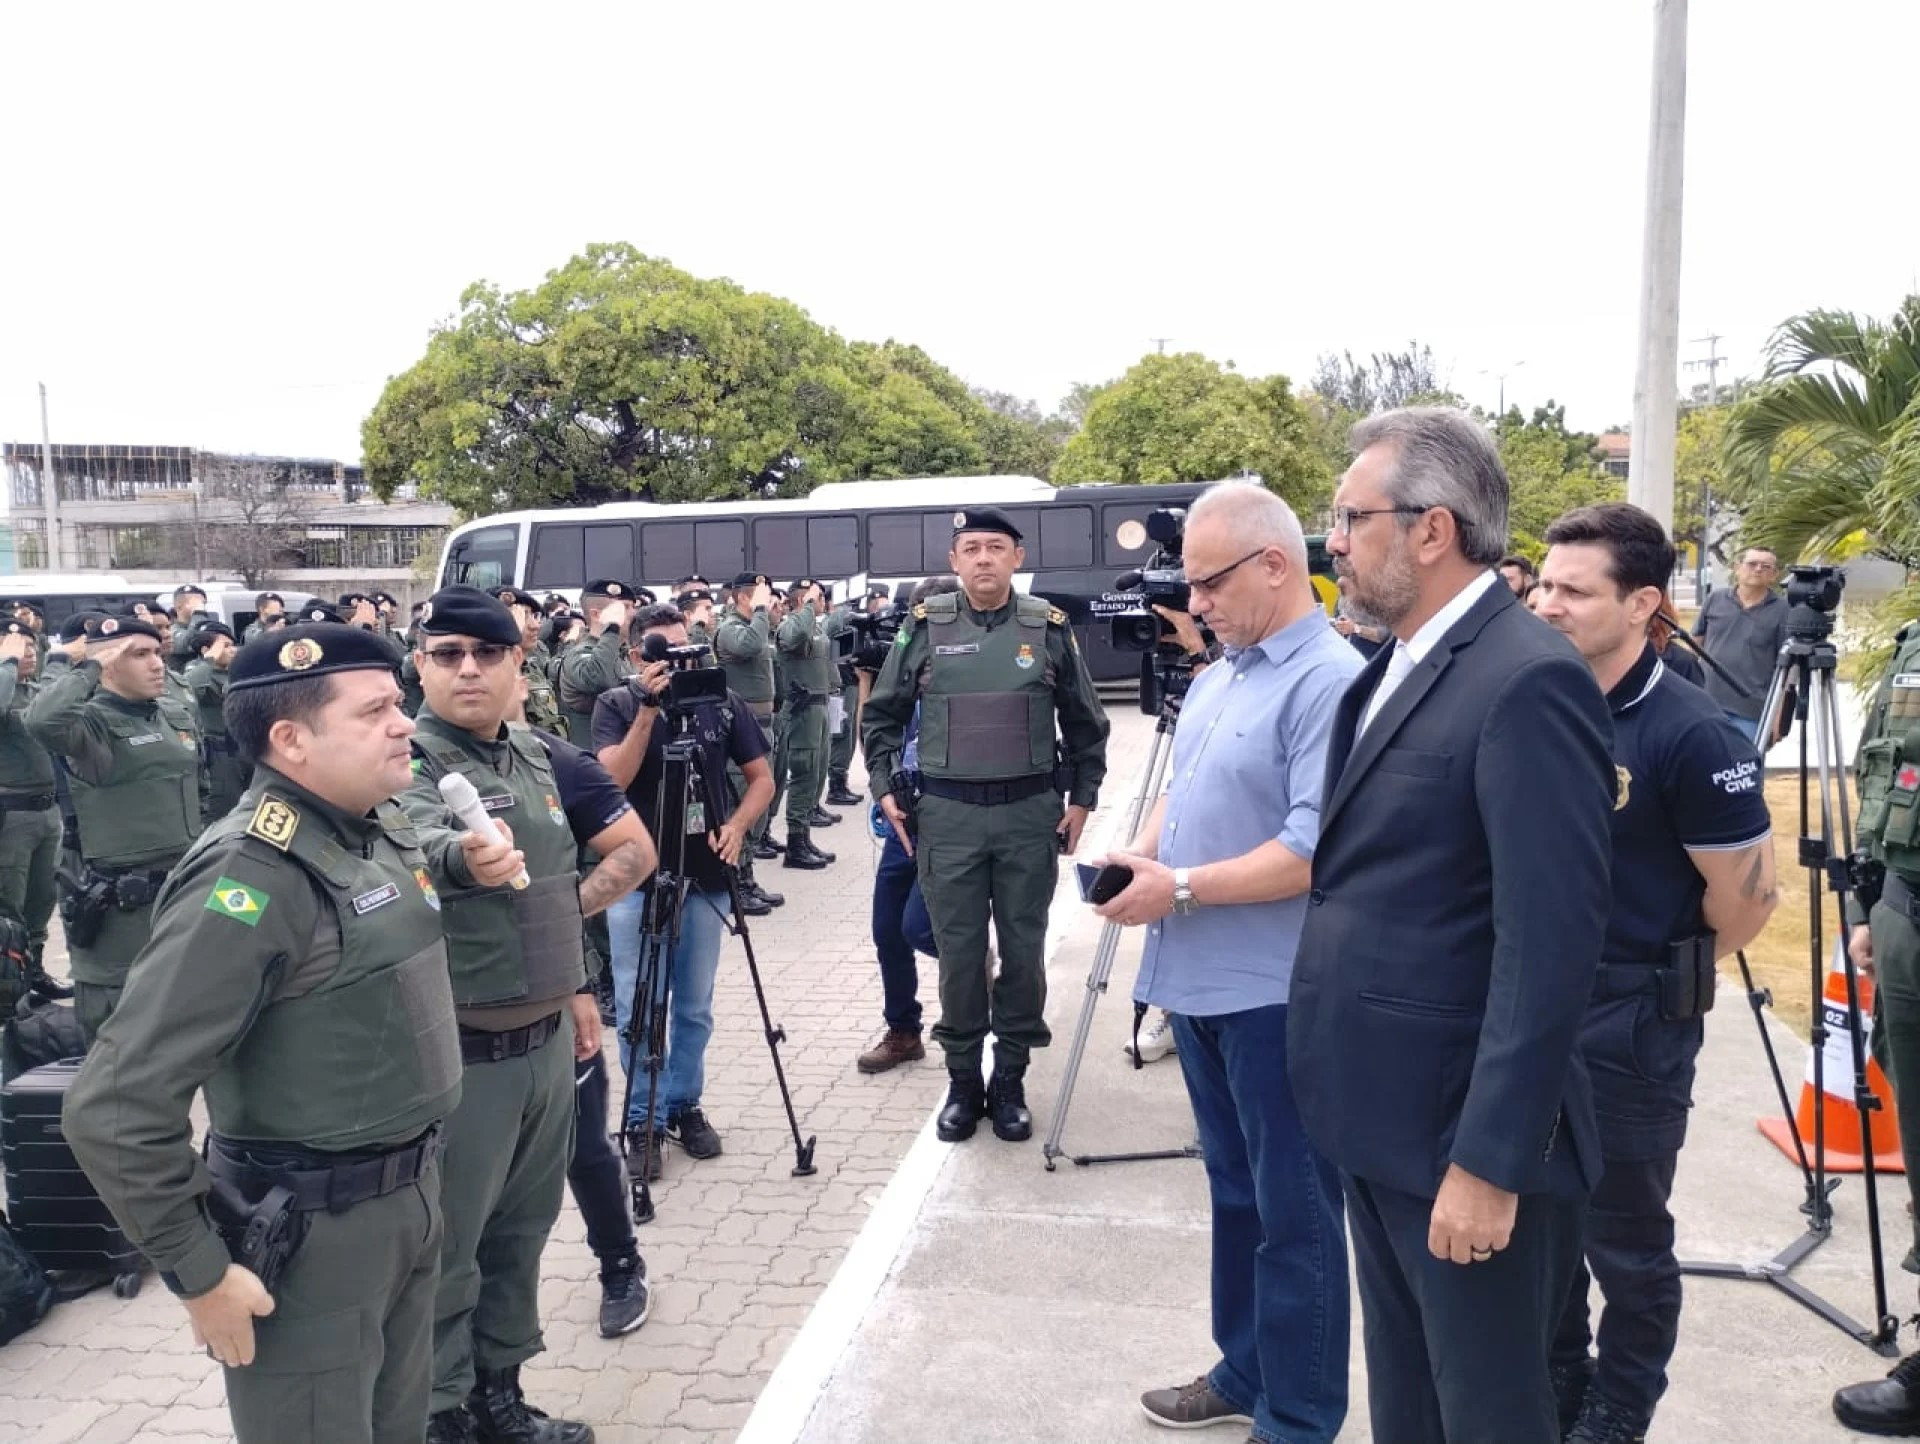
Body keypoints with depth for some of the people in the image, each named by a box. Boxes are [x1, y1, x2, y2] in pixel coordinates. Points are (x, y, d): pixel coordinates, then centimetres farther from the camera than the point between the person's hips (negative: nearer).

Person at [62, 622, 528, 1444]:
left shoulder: (384, 826, 3)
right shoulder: (253, 878, -23)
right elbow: (116, 1108, -24)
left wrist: (463, 863, 7)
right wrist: (199, 1273, -17)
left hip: (410, 1195, 8)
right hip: (312, 1231, -8)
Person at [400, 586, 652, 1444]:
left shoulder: (537, 755, 8)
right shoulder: (405, 766, -13)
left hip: (548, 1039, 7)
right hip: (459, 1054, -7)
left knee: (522, 1231, 20)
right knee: (448, 1252, 8)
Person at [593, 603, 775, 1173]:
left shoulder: (722, 702, 1)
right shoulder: (616, 705, -3)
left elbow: (761, 777, 6)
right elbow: (613, 778, -17)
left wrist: (736, 826, -11)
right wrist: (649, 709, -25)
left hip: (704, 878, 2)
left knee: (695, 1007, 12)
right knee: (638, 1010, 3)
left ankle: (686, 1105, 29)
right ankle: (643, 1119, 17)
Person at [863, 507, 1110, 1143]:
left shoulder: (1050, 629, 3)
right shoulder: (925, 627, 1)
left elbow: (1085, 723, 11)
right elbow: (881, 715, 9)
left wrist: (1082, 798, 7)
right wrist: (885, 788, 2)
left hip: (1030, 813, 1)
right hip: (947, 815, 0)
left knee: (1023, 950, 7)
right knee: (959, 952, 6)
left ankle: (1010, 1080, 22)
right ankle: (963, 1080, 21)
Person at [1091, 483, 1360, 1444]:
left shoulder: (1330, 682, -18)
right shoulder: (1217, 677, 12)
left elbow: (1315, 850, -24)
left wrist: (1179, 888, -21)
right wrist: (1140, 851, -1)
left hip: (1275, 994, -9)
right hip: (1200, 982, 9)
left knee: (1292, 1212, 6)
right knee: (1234, 1193, 20)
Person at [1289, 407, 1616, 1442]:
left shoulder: (1527, 681, -19)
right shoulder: (1397, 666, 10)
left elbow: (1549, 945, -23)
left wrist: (1490, 1162, -21)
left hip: (1465, 1135, -8)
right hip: (1379, 1120, 8)